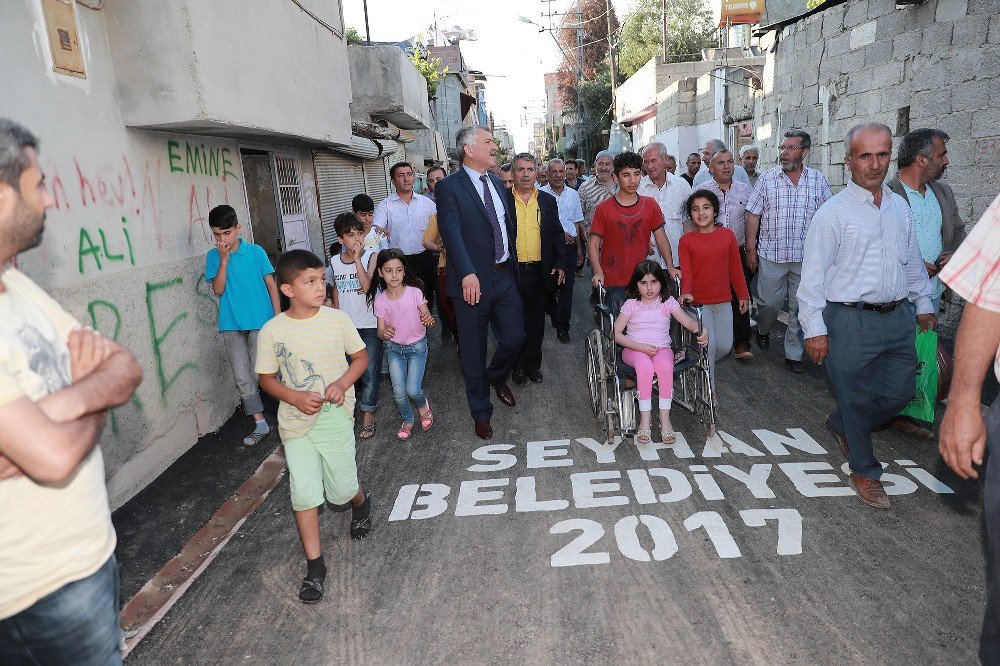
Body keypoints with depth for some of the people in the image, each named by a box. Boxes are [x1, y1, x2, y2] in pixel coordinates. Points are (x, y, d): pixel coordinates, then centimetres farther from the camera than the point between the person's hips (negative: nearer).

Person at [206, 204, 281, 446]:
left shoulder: (256, 251, -4)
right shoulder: (213, 256, 3)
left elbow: (271, 285, -1)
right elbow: (218, 290, -6)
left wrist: (279, 317, -5)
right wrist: (224, 261, -15)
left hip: (261, 322, -3)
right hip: (231, 325, 3)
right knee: (242, 378, 5)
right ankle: (260, 424, 15)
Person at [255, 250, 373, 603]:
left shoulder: (337, 319, -7)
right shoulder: (272, 331, -8)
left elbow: (361, 356, 4)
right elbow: (266, 378, 2)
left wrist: (343, 382, -14)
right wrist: (296, 397, -16)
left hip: (335, 416, 0)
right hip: (296, 421, 0)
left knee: (342, 491, 6)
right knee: (304, 492, -1)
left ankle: (362, 502, 44)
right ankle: (315, 566, 15)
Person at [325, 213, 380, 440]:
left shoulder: (371, 256, -9)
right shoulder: (335, 261, 3)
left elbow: (369, 287, -22)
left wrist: (357, 258, -24)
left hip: (369, 325, -4)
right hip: (345, 325, 4)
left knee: (369, 371, 1)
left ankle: (368, 414, 11)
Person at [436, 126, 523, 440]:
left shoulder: (498, 183, 14)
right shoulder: (449, 187, -8)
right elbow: (452, 233, -20)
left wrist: (513, 264, 12)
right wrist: (467, 274, -31)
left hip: (505, 276, 6)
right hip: (473, 282, -5)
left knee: (514, 338, 10)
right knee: (474, 352, 6)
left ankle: (497, 378, 42)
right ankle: (481, 412, 24)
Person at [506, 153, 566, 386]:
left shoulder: (548, 201, 8)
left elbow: (557, 234, 11)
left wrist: (560, 263, 2)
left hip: (540, 271, 3)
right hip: (511, 271, -3)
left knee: (536, 322, 12)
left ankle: (533, 364, 26)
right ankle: (518, 366, 20)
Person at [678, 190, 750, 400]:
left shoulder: (728, 235, 3)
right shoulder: (686, 241, -5)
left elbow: (735, 268, 8)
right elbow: (686, 271, -7)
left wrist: (743, 295, 12)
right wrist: (686, 292, -25)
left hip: (723, 302, 3)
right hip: (698, 302, -3)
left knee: (725, 346, 5)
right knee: (709, 346, -4)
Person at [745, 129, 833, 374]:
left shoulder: (818, 180, 3)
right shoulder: (767, 178, 0)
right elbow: (753, 215, 1)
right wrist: (751, 249, -2)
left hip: (806, 258, 1)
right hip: (772, 255, -1)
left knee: (801, 307, 7)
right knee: (770, 302, 7)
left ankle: (793, 353, 20)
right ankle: (762, 330, 39)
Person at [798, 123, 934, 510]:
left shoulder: (900, 207, 10)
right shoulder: (833, 213, -10)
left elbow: (913, 261, 22)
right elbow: (813, 275, -12)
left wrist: (923, 303, 24)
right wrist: (814, 329, -15)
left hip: (897, 318, 7)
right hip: (850, 321, -6)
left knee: (900, 392, 14)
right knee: (856, 399, 5)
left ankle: (842, 425, 40)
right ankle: (864, 471, 25)